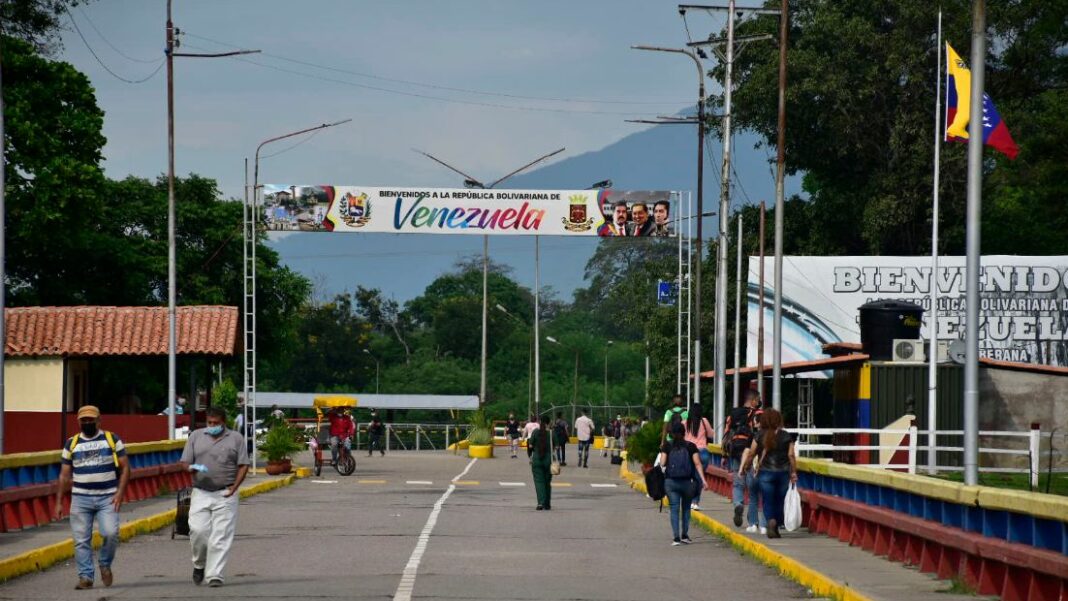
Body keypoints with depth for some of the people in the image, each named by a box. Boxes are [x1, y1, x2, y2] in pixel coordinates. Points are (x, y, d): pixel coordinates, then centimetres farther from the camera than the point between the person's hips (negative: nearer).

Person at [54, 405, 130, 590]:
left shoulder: (112, 440, 6)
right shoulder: (72, 444, 12)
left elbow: (125, 468, 4)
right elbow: (64, 476, 13)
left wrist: (120, 493, -9)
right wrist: (59, 502, 7)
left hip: (107, 498, -2)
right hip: (80, 498, 2)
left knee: (110, 533, -18)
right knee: (81, 540, -3)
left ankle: (105, 564, 7)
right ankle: (85, 576, 3)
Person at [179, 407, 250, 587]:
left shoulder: (235, 438, 7)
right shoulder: (196, 436, 11)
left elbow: (243, 465, 4)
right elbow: (184, 462, 9)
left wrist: (234, 487, -9)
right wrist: (192, 468, -15)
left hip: (225, 495, -1)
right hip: (201, 493, 1)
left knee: (221, 536, -6)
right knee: (198, 530, -8)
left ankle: (214, 575, -4)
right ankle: (199, 564, 17)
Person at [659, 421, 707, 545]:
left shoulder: (667, 446, -1)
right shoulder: (690, 446, -1)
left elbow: (662, 463, -6)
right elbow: (697, 464, -6)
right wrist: (703, 480, -7)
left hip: (670, 481, -1)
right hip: (687, 481, 1)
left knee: (674, 508, 0)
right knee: (686, 508, 16)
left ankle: (676, 537, -9)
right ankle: (685, 535, 16)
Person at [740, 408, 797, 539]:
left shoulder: (759, 436, -3)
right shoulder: (786, 436, -1)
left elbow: (751, 454, 2)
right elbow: (791, 456, -3)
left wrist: (744, 466, 17)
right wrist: (793, 472, 5)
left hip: (765, 472, -1)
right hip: (783, 472, 1)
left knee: (768, 502, 1)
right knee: (779, 501, 12)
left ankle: (771, 521, -25)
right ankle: (776, 528, 16)